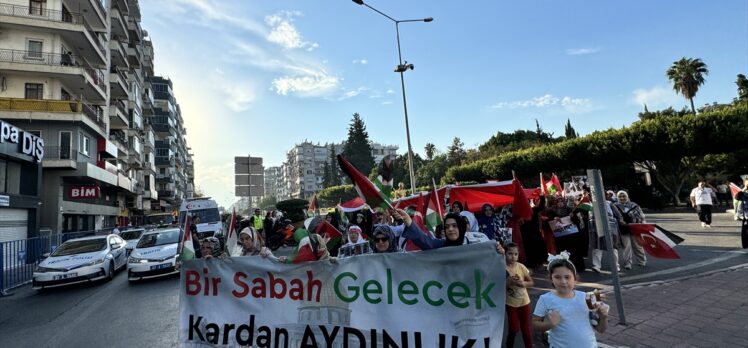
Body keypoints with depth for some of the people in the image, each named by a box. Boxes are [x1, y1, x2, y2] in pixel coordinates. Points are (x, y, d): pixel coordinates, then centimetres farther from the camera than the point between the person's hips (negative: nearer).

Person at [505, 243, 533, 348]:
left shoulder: (521, 267, -10)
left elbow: (531, 282, -1)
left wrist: (523, 283, -21)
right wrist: (509, 282, -30)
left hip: (524, 301, 2)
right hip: (510, 303, -2)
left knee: (525, 328, 12)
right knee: (514, 328, 2)